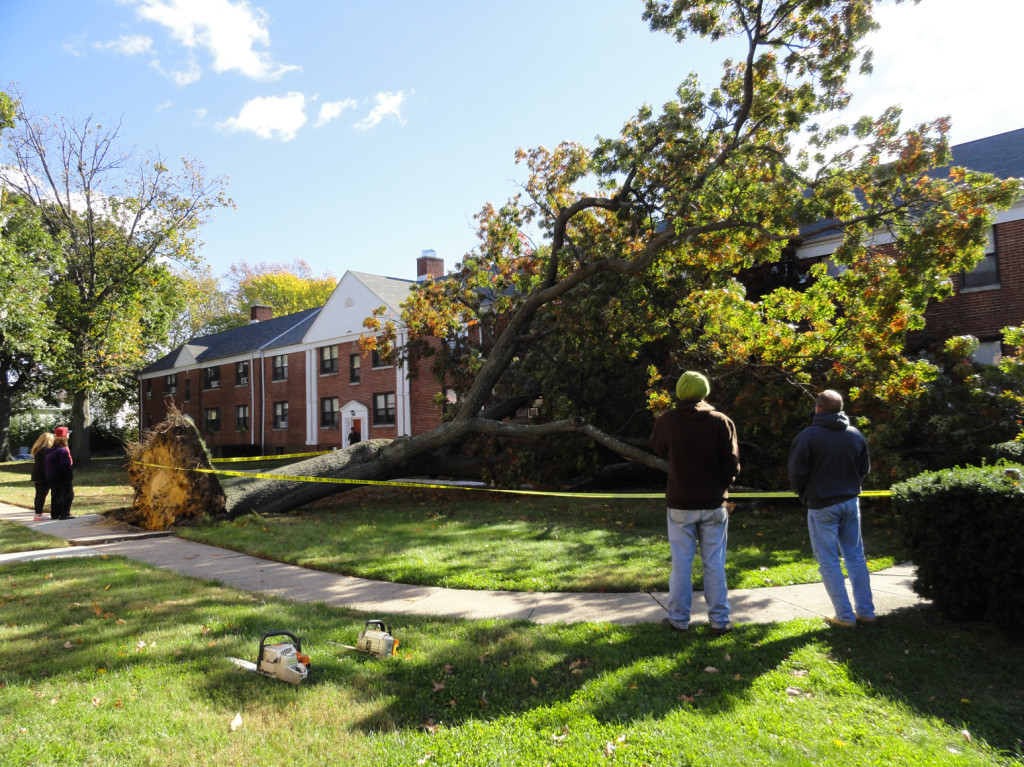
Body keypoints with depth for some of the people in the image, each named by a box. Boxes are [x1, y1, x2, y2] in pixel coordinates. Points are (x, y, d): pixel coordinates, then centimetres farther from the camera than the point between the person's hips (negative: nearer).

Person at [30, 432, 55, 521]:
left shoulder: (37, 449, 12)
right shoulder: (47, 450, -16)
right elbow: (46, 464, -19)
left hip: (36, 475, 9)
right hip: (44, 476, -9)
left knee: (38, 495, 14)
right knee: (43, 495, -7)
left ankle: (37, 514, 19)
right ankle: (39, 515, -8)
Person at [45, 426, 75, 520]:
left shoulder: (51, 450, 12)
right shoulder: (63, 450, -18)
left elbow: (48, 465, 17)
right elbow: (66, 465, -21)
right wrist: (70, 476, -17)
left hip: (51, 477, 9)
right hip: (62, 477, -9)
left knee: (55, 495, 14)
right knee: (68, 495, -4)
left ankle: (54, 514, 17)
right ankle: (64, 514, -7)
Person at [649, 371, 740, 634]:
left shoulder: (667, 420, -7)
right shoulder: (721, 422, -8)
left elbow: (657, 447, 13)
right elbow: (731, 465, -6)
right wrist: (721, 485, 12)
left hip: (680, 504, 0)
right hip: (714, 504, 0)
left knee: (681, 563, 8)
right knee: (714, 564, 9)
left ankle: (678, 618, 16)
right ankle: (719, 620, 16)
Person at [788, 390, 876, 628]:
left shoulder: (807, 436, -14)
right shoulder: (856, 435, 3)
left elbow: (797, 474, -11)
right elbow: (864, 469, 12)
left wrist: (803, 493, 8)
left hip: (821, 505, -5)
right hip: (850, 501, 5)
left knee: (829, 562, 4)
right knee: (855, 557, 15)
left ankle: (845, 616, 6)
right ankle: (866, 612, 19)